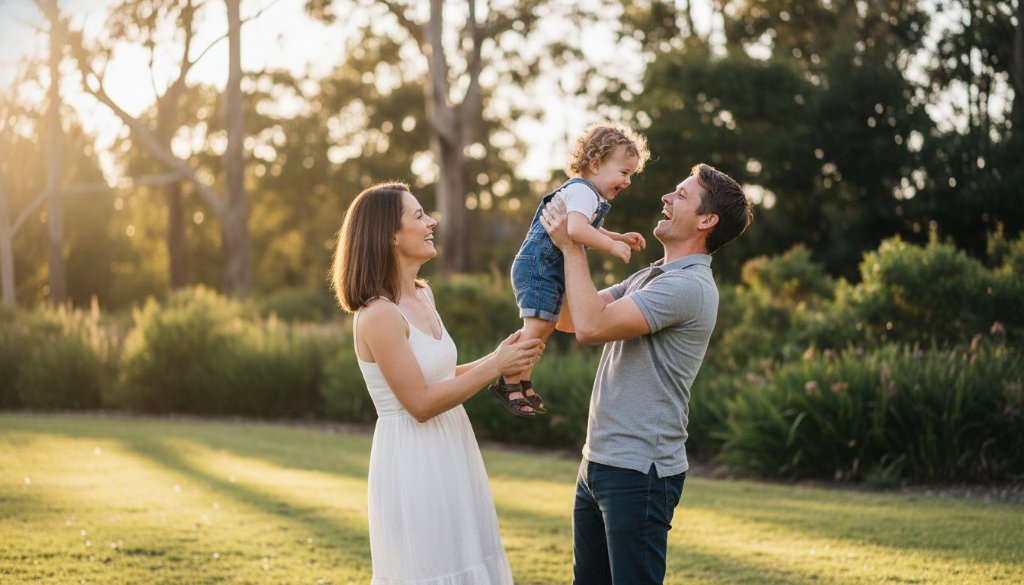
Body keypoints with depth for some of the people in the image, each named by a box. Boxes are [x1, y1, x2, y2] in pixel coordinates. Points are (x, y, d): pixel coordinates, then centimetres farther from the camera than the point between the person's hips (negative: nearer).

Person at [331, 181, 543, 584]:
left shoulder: (422, 296, 8)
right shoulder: (378, 315, -20)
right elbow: (420, 403, -19)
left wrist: (500, 358, 3)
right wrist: (496, 366, -16)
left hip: (449, 457, 9)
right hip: (412, 462, -9)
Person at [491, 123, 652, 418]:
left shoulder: (592, 195, 16)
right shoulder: (582, 192, -19)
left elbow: (591, 231, 33)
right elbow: (576, 229, -37)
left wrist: (620, 238, 19)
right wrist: (613, 246, -31)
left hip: (552, 270, 11)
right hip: (538, 264, -11)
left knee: (546, 326, 16)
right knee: (537, 325, -13)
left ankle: (523, 382, 25)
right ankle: (508, 383, -6)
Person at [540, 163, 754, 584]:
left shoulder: (689, 286, -17)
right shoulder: (649, 278, 17)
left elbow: (591, 326, -24)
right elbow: (569, 318, 17)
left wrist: (572, 248, -12)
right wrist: (563, 245, 8)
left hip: (638, 471, -10)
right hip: (598, 461, 10)